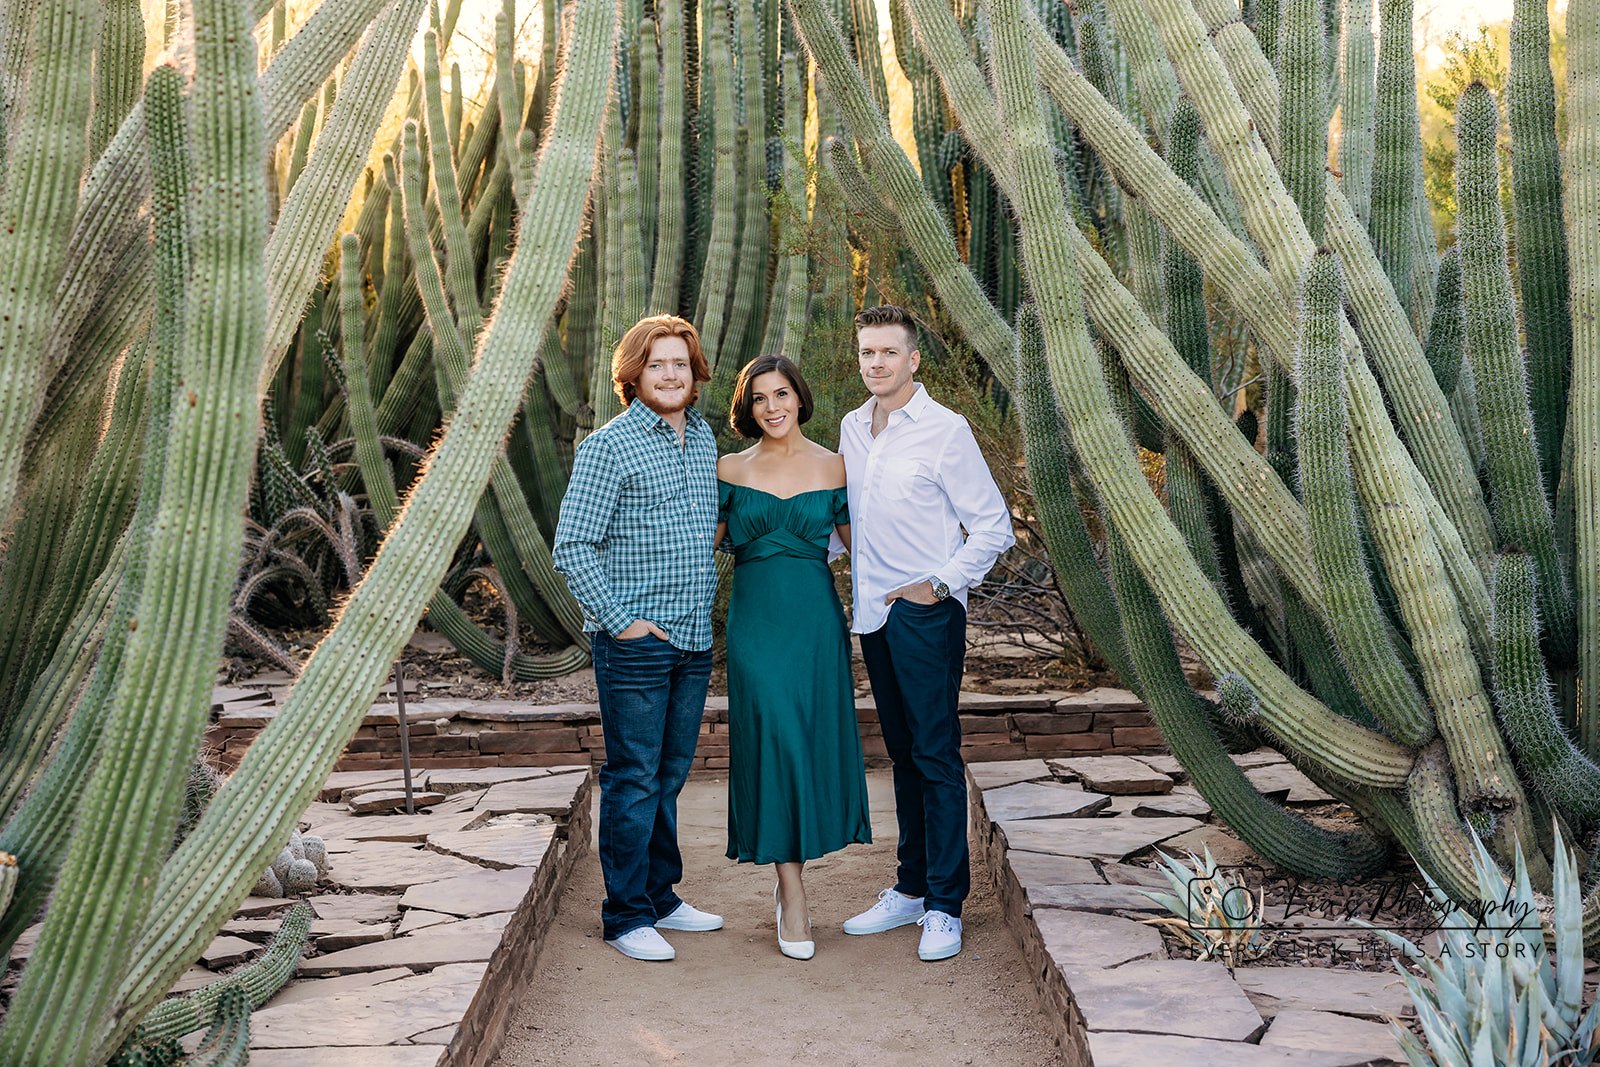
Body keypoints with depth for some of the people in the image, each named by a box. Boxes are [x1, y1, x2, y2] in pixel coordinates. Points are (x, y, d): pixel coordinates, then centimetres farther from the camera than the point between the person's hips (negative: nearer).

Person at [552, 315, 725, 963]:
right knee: (634, 779, 0)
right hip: (635, 642, -6)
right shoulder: (608, 447, -9)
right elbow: (571, 547, -13)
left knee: (670, 776, 15)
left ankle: (661, 897, 27)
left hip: (694, 641, 7)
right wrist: (619, 619, -14)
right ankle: (626, 916, 11)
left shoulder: (704, 439, 12)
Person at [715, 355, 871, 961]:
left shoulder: (832, 467, 4)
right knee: (772, 744, -5)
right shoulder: (731, 471, 3)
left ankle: (787, 878, 26)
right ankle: (792, 896, 5)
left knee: (815, 744, 5)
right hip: (755, 622, -1)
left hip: (816, 621, 1)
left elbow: (857, 542, 10)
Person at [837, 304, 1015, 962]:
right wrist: (856, 589, 13)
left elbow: (993, 527, -7)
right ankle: (911, 889, 25)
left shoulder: (945, 431, -9)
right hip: (873, 613, 7)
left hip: (926, 613, -7)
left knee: (936, 756, -3)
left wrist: (940, 585, -12)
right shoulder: (851, 428, 10)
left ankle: (945, 907, 6)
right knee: (902, 754, 14)